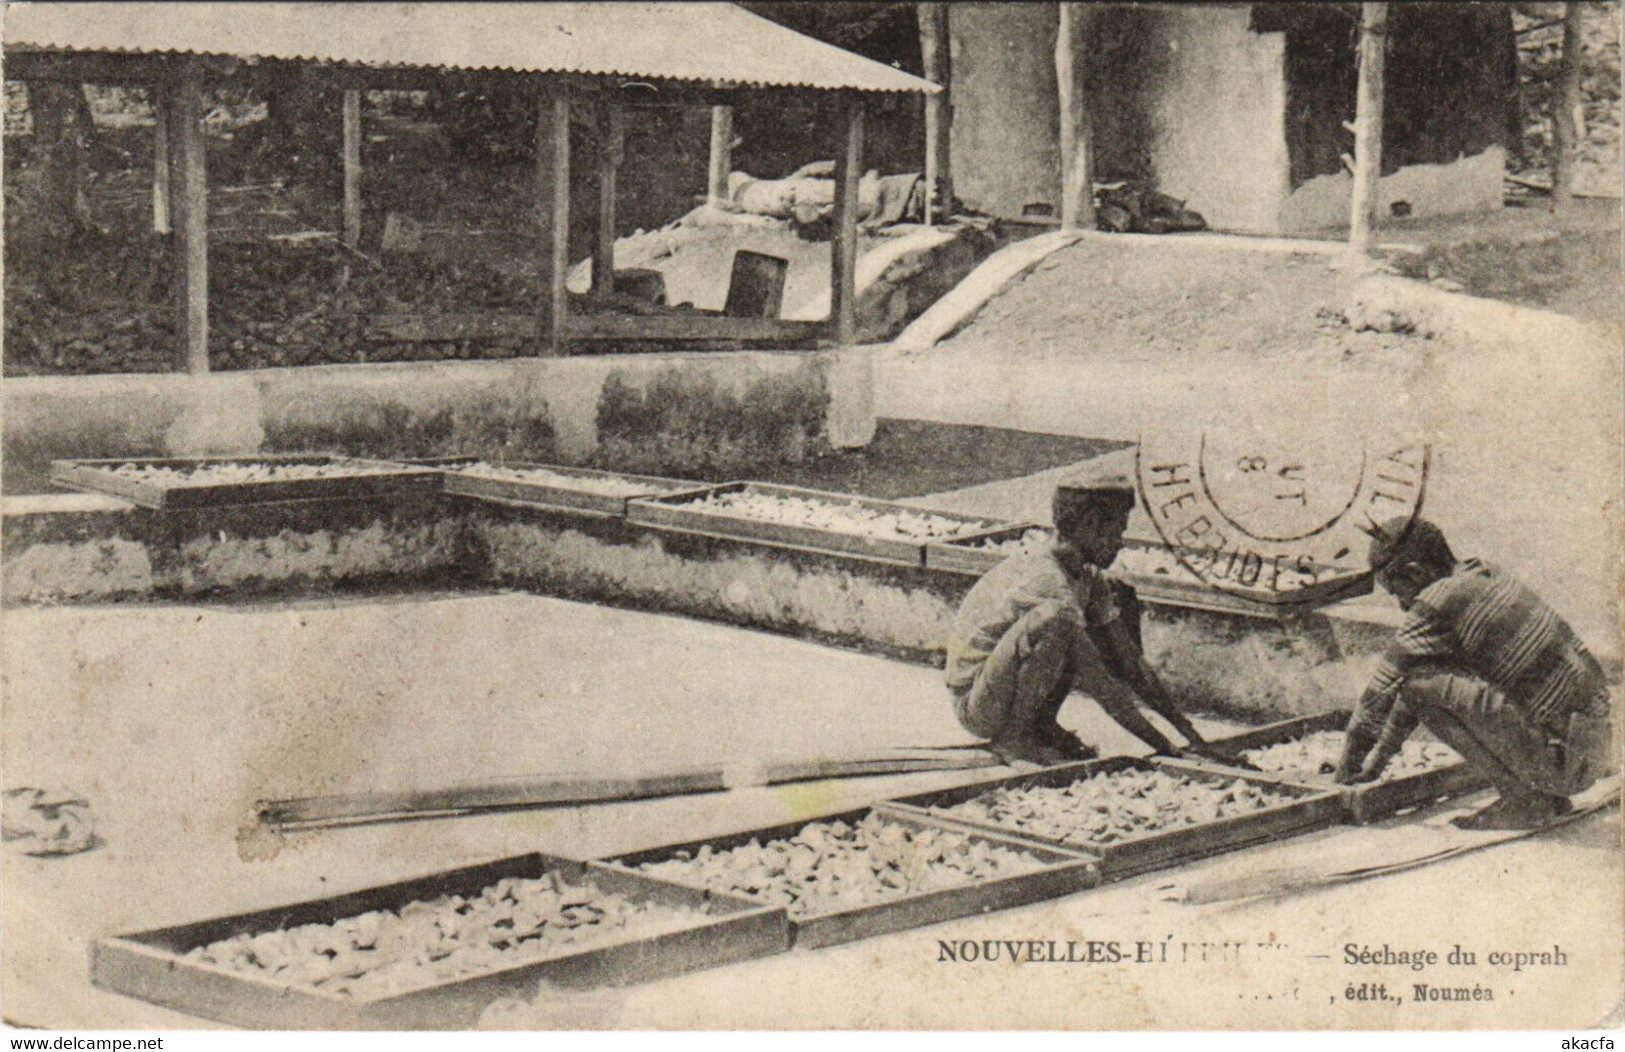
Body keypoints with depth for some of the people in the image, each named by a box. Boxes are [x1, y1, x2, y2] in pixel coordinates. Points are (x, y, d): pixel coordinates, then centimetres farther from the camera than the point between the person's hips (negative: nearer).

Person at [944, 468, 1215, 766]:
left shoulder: (1089, 578, 3)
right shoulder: (1048, 583, -26)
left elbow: (1130, 661, 6)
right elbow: (1101, 687, -26)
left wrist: (1189, 733, 1)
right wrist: (1163, 746, -21)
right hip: (975, 706, -9)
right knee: (1056, 619, -35)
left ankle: (1042, 723, 6)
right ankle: (1012, 736, -17)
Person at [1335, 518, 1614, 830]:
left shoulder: (1441, 599, -13)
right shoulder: (1484, 574, 15)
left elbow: (1385, 687, -6)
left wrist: (1347, 770, 7)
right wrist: (1380, 756, 28)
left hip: (1563, 762, -9)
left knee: (1423, 682, -15)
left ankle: (1525, 798, -5)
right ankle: (1549, 793, 16)